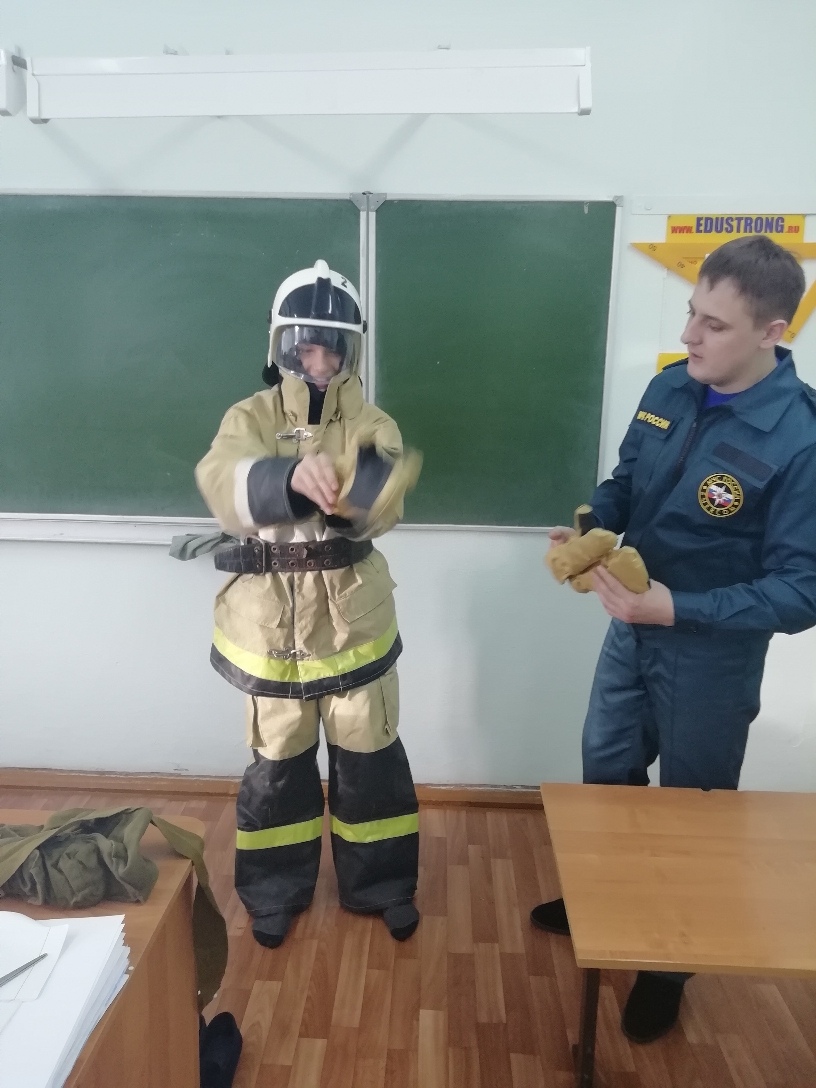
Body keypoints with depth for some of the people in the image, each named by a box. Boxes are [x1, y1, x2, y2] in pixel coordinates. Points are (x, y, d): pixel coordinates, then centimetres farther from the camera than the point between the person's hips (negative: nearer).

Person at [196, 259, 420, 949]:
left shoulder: (372, 423, -1)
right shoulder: (249, 418, -2)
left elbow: (388, 503, -20)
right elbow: (223, 486, -24)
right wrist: (292, 476, -44)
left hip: (353, 614, 0)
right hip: (272, 618, 0)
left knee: (370, 756, 12)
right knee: (278, 760, 15)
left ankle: (381, 885, 35)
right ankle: (277, 890, 38)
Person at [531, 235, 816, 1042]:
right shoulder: (670, 388, -7)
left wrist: (678, 609, -33)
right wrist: (586, 530, -13)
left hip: (713, 653, -6)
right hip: (633, 628, 6)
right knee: (607, 769, 23)